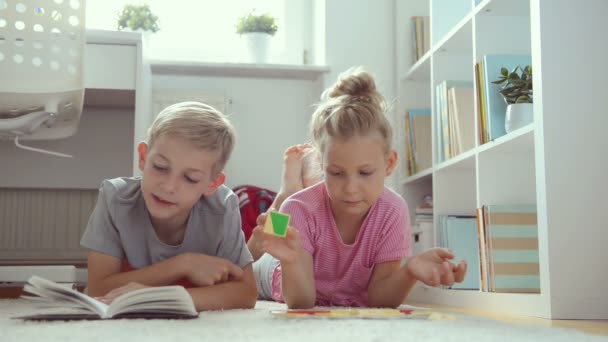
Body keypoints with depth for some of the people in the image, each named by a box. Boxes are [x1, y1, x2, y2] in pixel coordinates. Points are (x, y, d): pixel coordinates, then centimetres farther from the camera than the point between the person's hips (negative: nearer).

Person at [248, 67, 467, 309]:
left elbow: (377, 299, -25)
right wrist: (293, 261, -53)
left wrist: (410, 271, -46)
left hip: (355, 312, 3)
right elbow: (301, 303, -32)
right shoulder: (301, 211, -33)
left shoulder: (393, 212, -29)